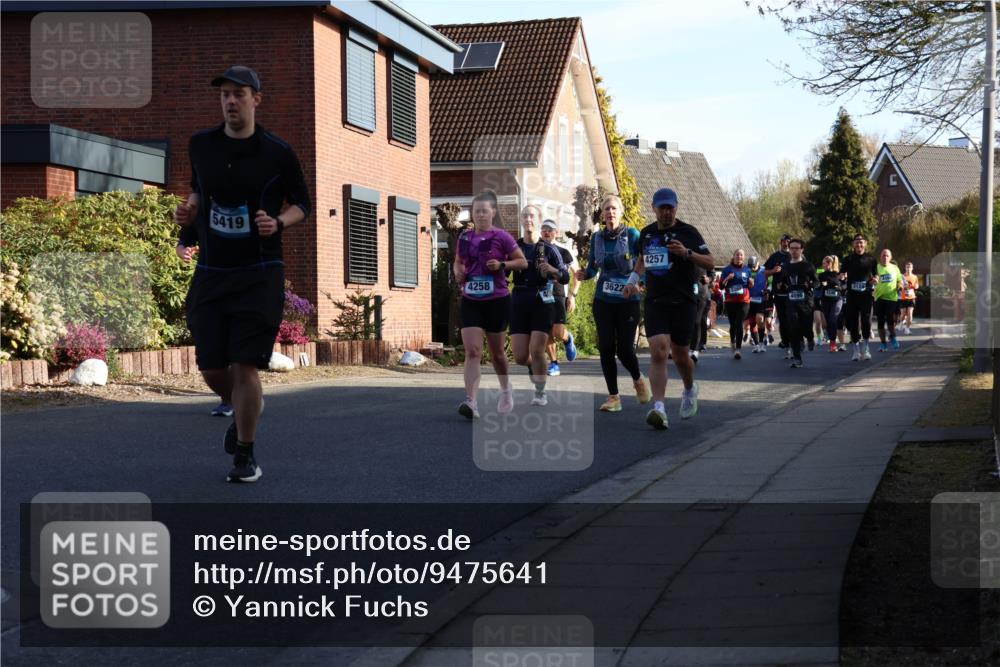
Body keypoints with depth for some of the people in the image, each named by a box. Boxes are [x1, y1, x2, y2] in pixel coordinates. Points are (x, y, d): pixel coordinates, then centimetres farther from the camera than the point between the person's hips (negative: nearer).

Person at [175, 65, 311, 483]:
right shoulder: (201, 146, 6)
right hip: (210, 274, 4)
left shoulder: (277, 153, -4)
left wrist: (278, 223, -12)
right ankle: (244, 407, 39)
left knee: (245, 366, -10)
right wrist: (189, 211, 4)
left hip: (259, 274, -4)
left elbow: (302, 204, 7)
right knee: (211, 369, 5)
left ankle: (245, 456, 4)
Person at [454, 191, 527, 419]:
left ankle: (506, 389, 39)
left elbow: (523, 262, -2)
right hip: (470, 302, 2)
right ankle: (471, 402, -19)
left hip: (497, 301, -2)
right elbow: (458, 262, 20)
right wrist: (458, 272, -2)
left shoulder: (501, 237, -7)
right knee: (472, 351, -12)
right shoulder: (464, 237, 5)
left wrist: (502, 265, -18)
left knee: (496, 352, 12)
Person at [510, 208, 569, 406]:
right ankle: (534, 366, 35)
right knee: (520, 356, -1)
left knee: (536, 352, -13)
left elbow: (565, 278, 1)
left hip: (542, 303, -2)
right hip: (519, 302, 2)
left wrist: (553, 270, -19)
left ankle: (540, 393, 6)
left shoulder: (548, 249, 2)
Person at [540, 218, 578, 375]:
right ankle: (554, 363, 11)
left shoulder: (563, 252, 0)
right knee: (546, 333, -3)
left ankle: (568, 339, 21)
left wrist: (572, 296, -2)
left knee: (559, 333, -14)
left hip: (558, 296, -2)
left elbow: (577, 274, 7)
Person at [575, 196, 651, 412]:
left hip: (628, 300, -3)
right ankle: (613, 397, 6)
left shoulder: (632, 235, -5)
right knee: (606, 348, -2)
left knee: (624, 349, -4)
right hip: (603, 300, 3)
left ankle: (638, 380, 28)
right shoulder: (597, 238, 6)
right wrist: (584, 274, -7)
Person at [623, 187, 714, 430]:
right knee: (658, 351, -15)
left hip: (683, 302, -2)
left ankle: (690, 389, 39)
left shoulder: (688, 232, -3)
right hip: (655, 301, 2)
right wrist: (633, 279, 17)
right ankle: (659, 407, -22)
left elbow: (710, 263, -7)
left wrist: (687, 253, -23)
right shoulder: (646, 233, 11)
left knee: (680, 355, 7)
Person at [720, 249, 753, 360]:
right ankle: (732, 342, 37)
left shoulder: (747, 270, 8)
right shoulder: (727, 269, 3)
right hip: (730, 301, 0)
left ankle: (738, 349, -13)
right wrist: (728, 278, -17)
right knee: (733, 324, 9)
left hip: (744, 301, 0)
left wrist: (751, 282, -5)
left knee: (739, 324, -10)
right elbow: (721, 285, 1)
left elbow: (751, 286, 18)